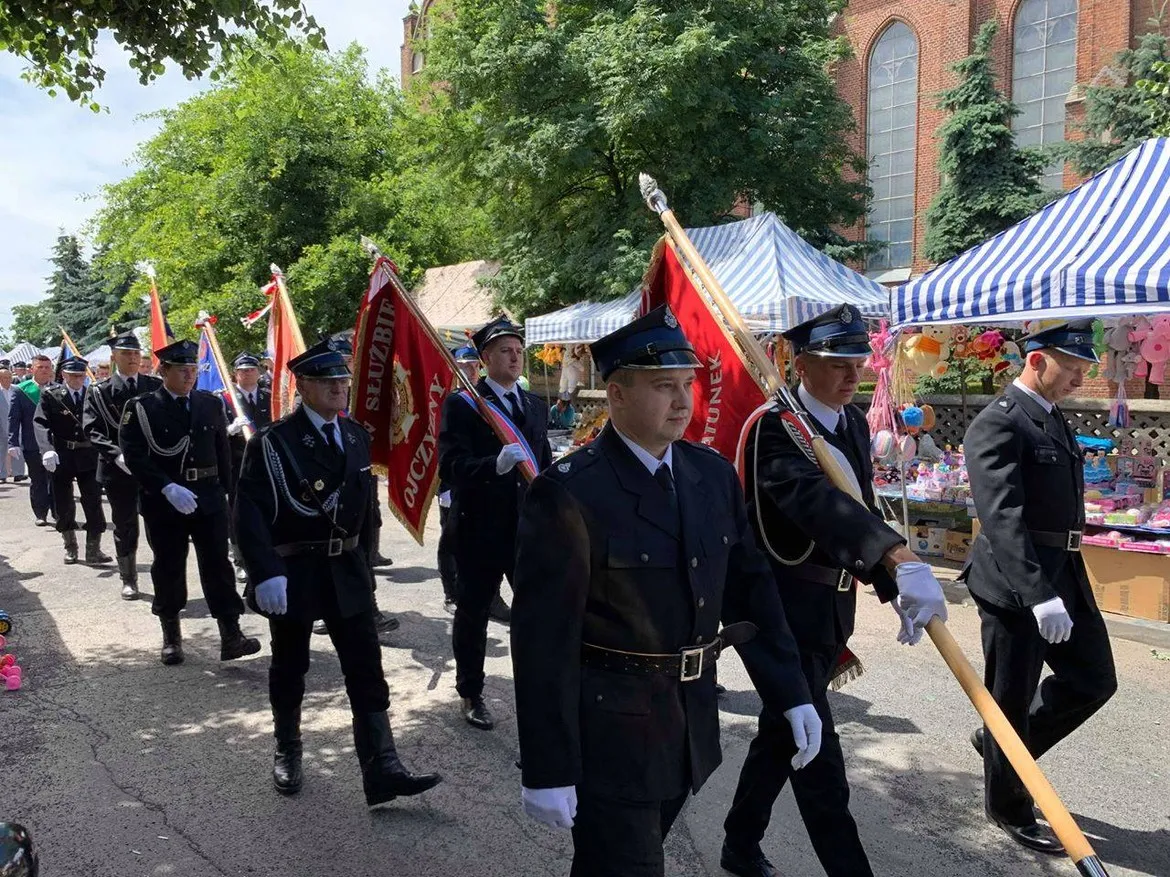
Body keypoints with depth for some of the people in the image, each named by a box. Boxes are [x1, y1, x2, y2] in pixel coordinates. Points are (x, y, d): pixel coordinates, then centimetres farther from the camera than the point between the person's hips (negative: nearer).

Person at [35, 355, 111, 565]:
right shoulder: (50, 395, -2)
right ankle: (70, 547, 26)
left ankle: (93, 549, 5)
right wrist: (48, 449, -27)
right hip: (61, 456, 0)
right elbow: (41, 424, -11)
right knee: (64, 504, 11)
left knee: (94, 503, -2)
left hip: (89, 456, 0)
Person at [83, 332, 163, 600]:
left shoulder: (156, 386, 5)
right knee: (124, 526, 9)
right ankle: (129, 580, 23)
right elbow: (92, 430, -7)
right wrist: (117, 454, -22)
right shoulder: (99, 392, 1)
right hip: (118, 469, 0)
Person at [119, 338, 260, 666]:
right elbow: (134, 456, -12)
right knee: (168, 568, 8)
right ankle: (171, 636, 22)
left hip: (209, 498, 2)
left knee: (218, 565, -1)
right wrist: (168, 488, -22)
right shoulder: (141, 408, -3)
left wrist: (227, 492, 7)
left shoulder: (211, 404, 7)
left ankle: (231, 636, 0)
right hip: (163, 501, -2)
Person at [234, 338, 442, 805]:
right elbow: (248, 512, -18)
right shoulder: (273, 442, -12)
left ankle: (382, 771, 3)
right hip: (292, 572, -4)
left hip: (347, 571, 4)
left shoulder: (356, 437, 6)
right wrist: (266, 573, -27)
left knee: (367, 671, 0)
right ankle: (287, 751, 36)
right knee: (290, 667, 14)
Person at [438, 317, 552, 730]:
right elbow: (450, 468, -17)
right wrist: (495, 464, -34)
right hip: (479, 528, -4)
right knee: (473, 613, 10)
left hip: (529, 525, 4)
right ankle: (471, 695, 28)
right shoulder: (461, 404, -7)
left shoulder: (534, 404, 12)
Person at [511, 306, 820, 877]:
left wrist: (791, 695, 4)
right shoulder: (567, 494, -20)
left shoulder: (714, 474, 1)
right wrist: (547, 769, -17)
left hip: (692, 725, 6)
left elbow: (749, 589, 7)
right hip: (608, 737, -6)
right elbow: (544, 640, -19)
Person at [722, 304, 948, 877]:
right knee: (817, 757, -2)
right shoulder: (775, 430, -20)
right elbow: (819, 501, -39)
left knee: (782, 731, 20)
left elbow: (859, 508, 12)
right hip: (783, 608, -8)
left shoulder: (854, 422, 8)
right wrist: (901, 561, -53)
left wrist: (894, 589, 1)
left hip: (832, 608, 9)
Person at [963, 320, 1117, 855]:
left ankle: (1004, 745, 35)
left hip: (1065, 577, 9)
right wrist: (1039, 595, -35)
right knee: (1011, 700, 7)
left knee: (1094, 680, 16)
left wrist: (1061, 586, 18)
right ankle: (1008, 808, 27)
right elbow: (1003, 517, -27)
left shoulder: (1054, 419, 12)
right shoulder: (997, 425, -18)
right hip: (1014, 585, -9)